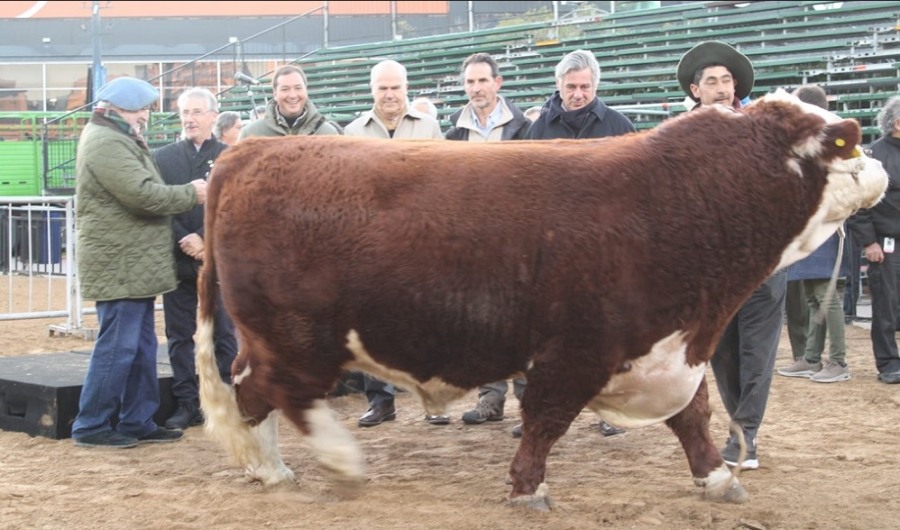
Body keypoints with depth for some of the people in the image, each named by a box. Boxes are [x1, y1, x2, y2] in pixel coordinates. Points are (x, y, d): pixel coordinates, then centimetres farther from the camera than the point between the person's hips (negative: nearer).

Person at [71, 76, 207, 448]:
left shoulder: (116, 139, 19)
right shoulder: (106, 143, -16)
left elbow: (141, 191, 19)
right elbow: (143, 194, -24)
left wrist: (188, 193, 4)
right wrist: (191, 193, -11)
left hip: (133, 263, 11)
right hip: (119, 264, -11)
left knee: (141, 346, 13)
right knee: (117, 346, -6)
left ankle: (138, 422, 19)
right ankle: (90, 427, 2)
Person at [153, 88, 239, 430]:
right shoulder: (163, 158, 9)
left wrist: (203, 239, -13)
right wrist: (184, 243, -10)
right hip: (178, 260, 2)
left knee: (224, 334, 3)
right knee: (179, 336, 5)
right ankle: (187, 405, 12)